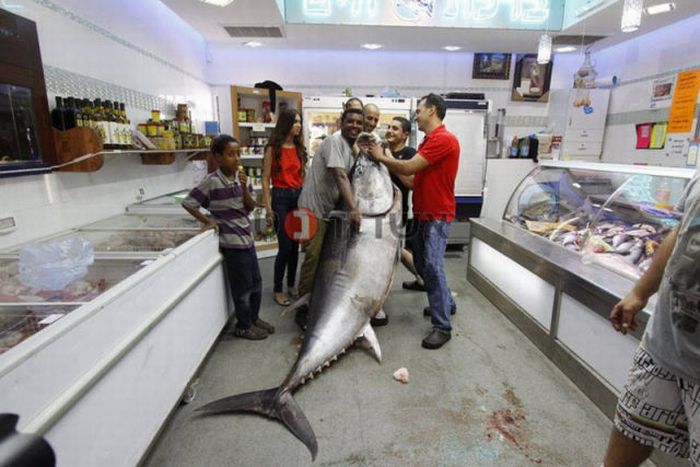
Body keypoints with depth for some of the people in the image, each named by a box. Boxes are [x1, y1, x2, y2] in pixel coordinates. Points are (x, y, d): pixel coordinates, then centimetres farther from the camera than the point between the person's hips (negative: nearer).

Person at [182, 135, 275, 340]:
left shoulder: (241, 177, 4)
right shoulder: (212, 181, -14)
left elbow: (251, 207, 1)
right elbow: (188, 203, -9)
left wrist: (244, 188, -13)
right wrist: (207, 221, -10)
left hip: (247, 237, 7)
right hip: (232, 241, -7)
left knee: (256, 283, 15)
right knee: (243, 286, 3)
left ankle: (253, 318, 34)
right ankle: (243, 326, 22)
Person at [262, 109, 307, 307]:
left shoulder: (299, 148, 11)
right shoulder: (273, 149, -4)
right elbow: (265, 180, -5)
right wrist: (268, 208, -11)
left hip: (299, 197, 5)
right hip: (281, 198, -5)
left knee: (295, 245, 10)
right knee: (285, 247, -4)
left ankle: (291, 284, 27)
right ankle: (278, 290, 13)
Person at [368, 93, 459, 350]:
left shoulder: (443, 139, -16)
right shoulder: (429, 141, 16)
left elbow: (408, 168, -21)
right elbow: (414, 178, 10)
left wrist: (382, 157, -6)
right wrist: (385, 159, 4)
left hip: (438, 216, -10)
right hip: (423, 214, 10)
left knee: (432, 267, -13)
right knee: (422, 263, 17)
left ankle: (442, 327, -3)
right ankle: (446, 303, 36)